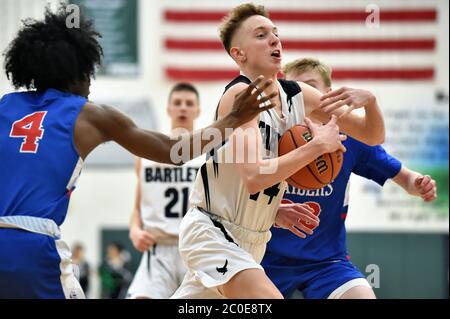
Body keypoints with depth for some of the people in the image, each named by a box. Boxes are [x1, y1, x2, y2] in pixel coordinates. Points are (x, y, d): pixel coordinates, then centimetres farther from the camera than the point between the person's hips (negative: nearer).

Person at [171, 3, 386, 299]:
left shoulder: (299, 95, 2)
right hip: (212, 231, -8)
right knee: (268, 297, -27)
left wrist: (369, 100, -13)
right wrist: (318, 145, -25)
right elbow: (254, 178, -31)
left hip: (250, 240, 8)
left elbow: (373, 135, 7)